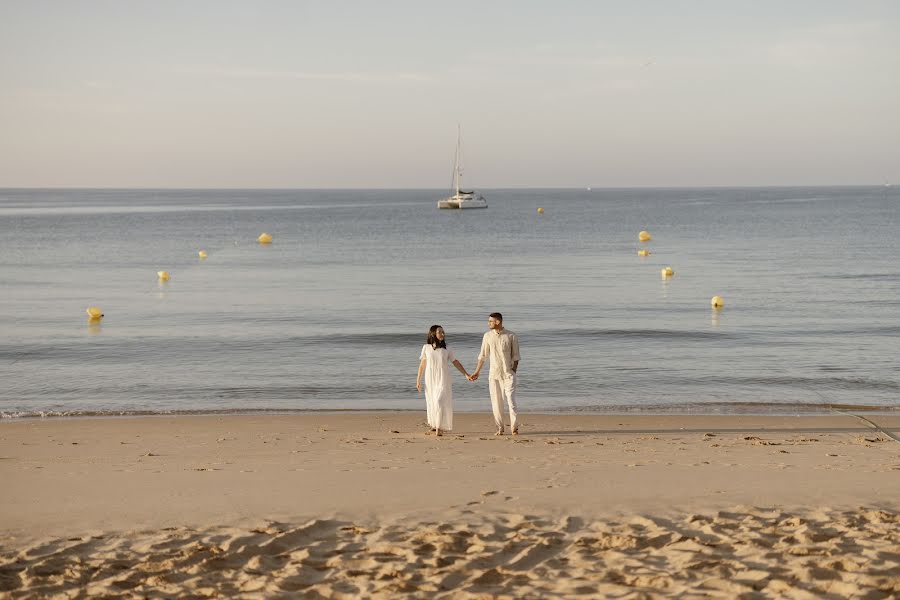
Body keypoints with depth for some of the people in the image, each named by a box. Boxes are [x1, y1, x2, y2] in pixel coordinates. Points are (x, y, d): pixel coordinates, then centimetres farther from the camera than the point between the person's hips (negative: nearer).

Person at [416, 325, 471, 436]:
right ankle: (433, 424, 28)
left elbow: (456, 362, 8)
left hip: (443, 380, -1)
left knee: (440, 402, -11)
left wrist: (466, 374, 5)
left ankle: (439, 427, -4)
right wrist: (418, 380, 7)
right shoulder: (426, 348, 2)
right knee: (431, 403, 7)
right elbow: (422, 364, 7)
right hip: (430, 380, 1)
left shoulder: (446, 350, 2)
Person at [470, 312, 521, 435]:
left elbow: (515, 356, 1)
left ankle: (514, 427, -1)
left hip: (508, 373, -3)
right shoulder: (487, 336, 4)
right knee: (496, 402, 2)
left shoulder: (511, 336, -4)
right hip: (494, 374, 3)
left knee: (511, 400, -8)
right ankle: (500, 428, 10)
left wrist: (514, 371, -6)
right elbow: (482, 356, 11)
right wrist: (476, 372, 11)